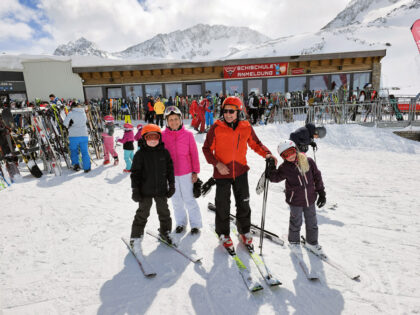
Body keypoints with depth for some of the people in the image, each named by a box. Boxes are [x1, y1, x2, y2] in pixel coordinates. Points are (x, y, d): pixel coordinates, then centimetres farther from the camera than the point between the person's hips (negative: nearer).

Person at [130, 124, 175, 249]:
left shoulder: (164, 152, 0)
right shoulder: (140, 154, -7)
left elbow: (170, 169, 6)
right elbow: (135, 173, -5)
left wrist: (171, 185, 5)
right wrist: (135, 190, -8)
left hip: (161, 189, 3)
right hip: (145, 191, -2)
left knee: (164, 211, 15)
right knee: (142, 213, 8)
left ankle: (165, 231, 36)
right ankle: (136, 236, 24)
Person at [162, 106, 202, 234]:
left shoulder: (188, 134, -8)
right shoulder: (162, 135, -5)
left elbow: (194, 154, -3)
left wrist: (195, 171, -3)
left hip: (186, 173, -2)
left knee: (189, 199, 6)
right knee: (176, 200, 15)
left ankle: (195, 223, 24)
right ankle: (180, 222, 33)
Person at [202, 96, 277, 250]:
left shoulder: (246, 127, -3)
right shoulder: (216, 128, -10)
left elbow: (255, 144, 9)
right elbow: (207, 148, -4)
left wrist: (267, 153, -8)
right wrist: (217, 163, -18)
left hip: (240, 171, 2)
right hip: (222, 173, -2)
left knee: (243, 204, 14)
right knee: (223, 206, 9)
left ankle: (244, 231, 37)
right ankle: (223, 234, 31)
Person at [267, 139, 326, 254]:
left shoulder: (308, 161, -7)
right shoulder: (284, 168, -11)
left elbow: (317, 177, 1)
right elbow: (274, 178, -5)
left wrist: (321, 193, 3)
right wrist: (271, 166, -18)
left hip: (310, 199, 3)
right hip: (295, 201, -2)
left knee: (312, 223, 18)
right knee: (296, 223, 13)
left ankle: (312, 243, 40)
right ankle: (294, 242, 38)